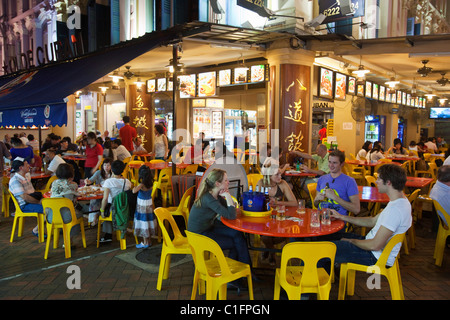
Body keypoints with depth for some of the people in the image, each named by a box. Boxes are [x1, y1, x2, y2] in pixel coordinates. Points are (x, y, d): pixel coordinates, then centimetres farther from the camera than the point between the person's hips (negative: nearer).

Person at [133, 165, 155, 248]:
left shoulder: (142, 184, -21)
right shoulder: (150, 183, -1)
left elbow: (134, 191, -35)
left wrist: (134, 187, -16)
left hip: (142, 206, -7)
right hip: (150, 204, 7)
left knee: (143, 223, 3)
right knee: (148, 223, 15)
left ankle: (145, 243, 11)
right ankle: (149, 241, 25)